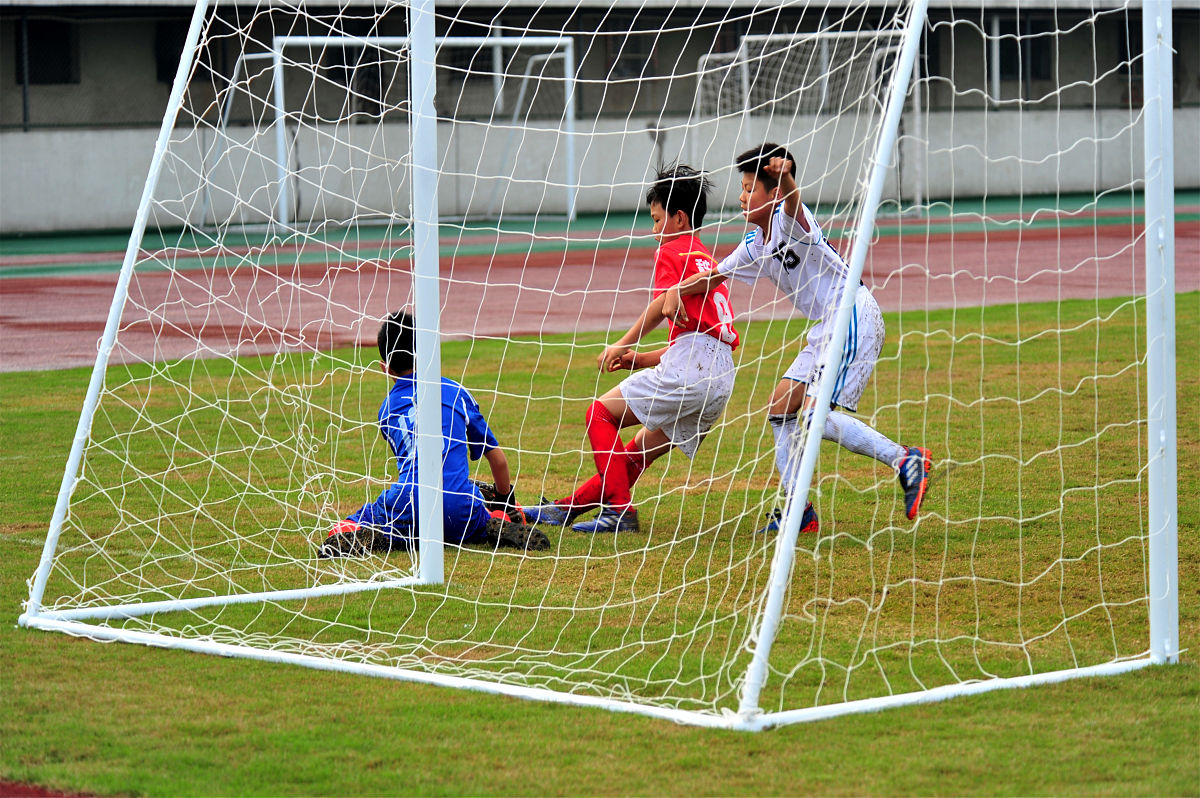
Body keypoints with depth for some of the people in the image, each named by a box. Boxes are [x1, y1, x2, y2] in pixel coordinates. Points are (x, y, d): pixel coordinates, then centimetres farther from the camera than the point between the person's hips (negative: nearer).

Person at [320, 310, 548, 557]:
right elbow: (497, 457, 18)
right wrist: (507, 503, 34)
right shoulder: (455, 391, 15)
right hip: (461, 513, 1)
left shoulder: (386, 409, 19)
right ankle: (500, 531, -4)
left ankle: (367, 537, -15)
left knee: (345, 528, 20)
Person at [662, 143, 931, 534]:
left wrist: (785, 177, -61)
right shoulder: (755, 246, 14)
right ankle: (798, 511, 12)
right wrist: (677, 290, 1)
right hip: (827, 325, 10)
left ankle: (906, 461, -16)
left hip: (853, 315, -10)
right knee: (781, 408, 9)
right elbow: (715, 275, 21)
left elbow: (793, 202, -37)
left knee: (814, 415, -20)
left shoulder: (789, 221, -13)